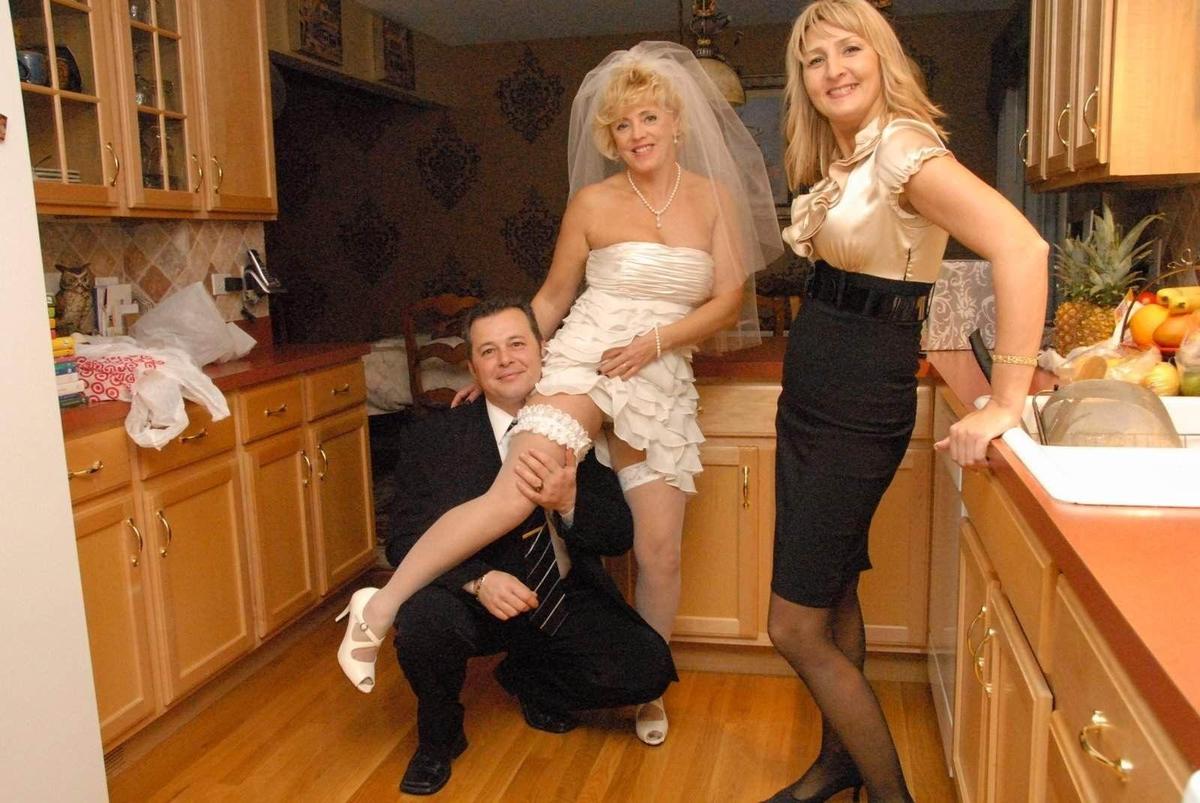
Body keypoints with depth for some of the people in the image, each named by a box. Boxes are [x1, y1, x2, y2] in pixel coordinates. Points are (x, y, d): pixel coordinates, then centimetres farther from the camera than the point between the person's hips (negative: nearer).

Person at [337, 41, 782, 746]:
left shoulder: (716, 199, 6)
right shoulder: (593, 201, 2)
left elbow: (730, 302, 0)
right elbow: (552, 298, 10)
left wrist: (655, 341, -12)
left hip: (663, 380, 3)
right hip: (582, 360, -2)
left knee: (661, 550, 4)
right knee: (511, 497, -23)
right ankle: (379, 608, -8)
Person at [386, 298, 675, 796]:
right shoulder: (431, 438, -6)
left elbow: (619, 538, -7)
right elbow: (404, 542, -9)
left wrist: (569, 504, -30)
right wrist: (478, 580, -28)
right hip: (472, 602, -1)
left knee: (647, 669, -19)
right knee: (422, 618, -33)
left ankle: (528, 678, 14)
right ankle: (438, 739, 2)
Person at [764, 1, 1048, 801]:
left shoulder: (903, 146, -17)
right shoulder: (842, 161, 10)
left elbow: (1020, 246, -29)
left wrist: (1005, 403, -30)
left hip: (861, 408, -9)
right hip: (810, 400, 9)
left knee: (797, 627, -2)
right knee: (833, 596, 19)